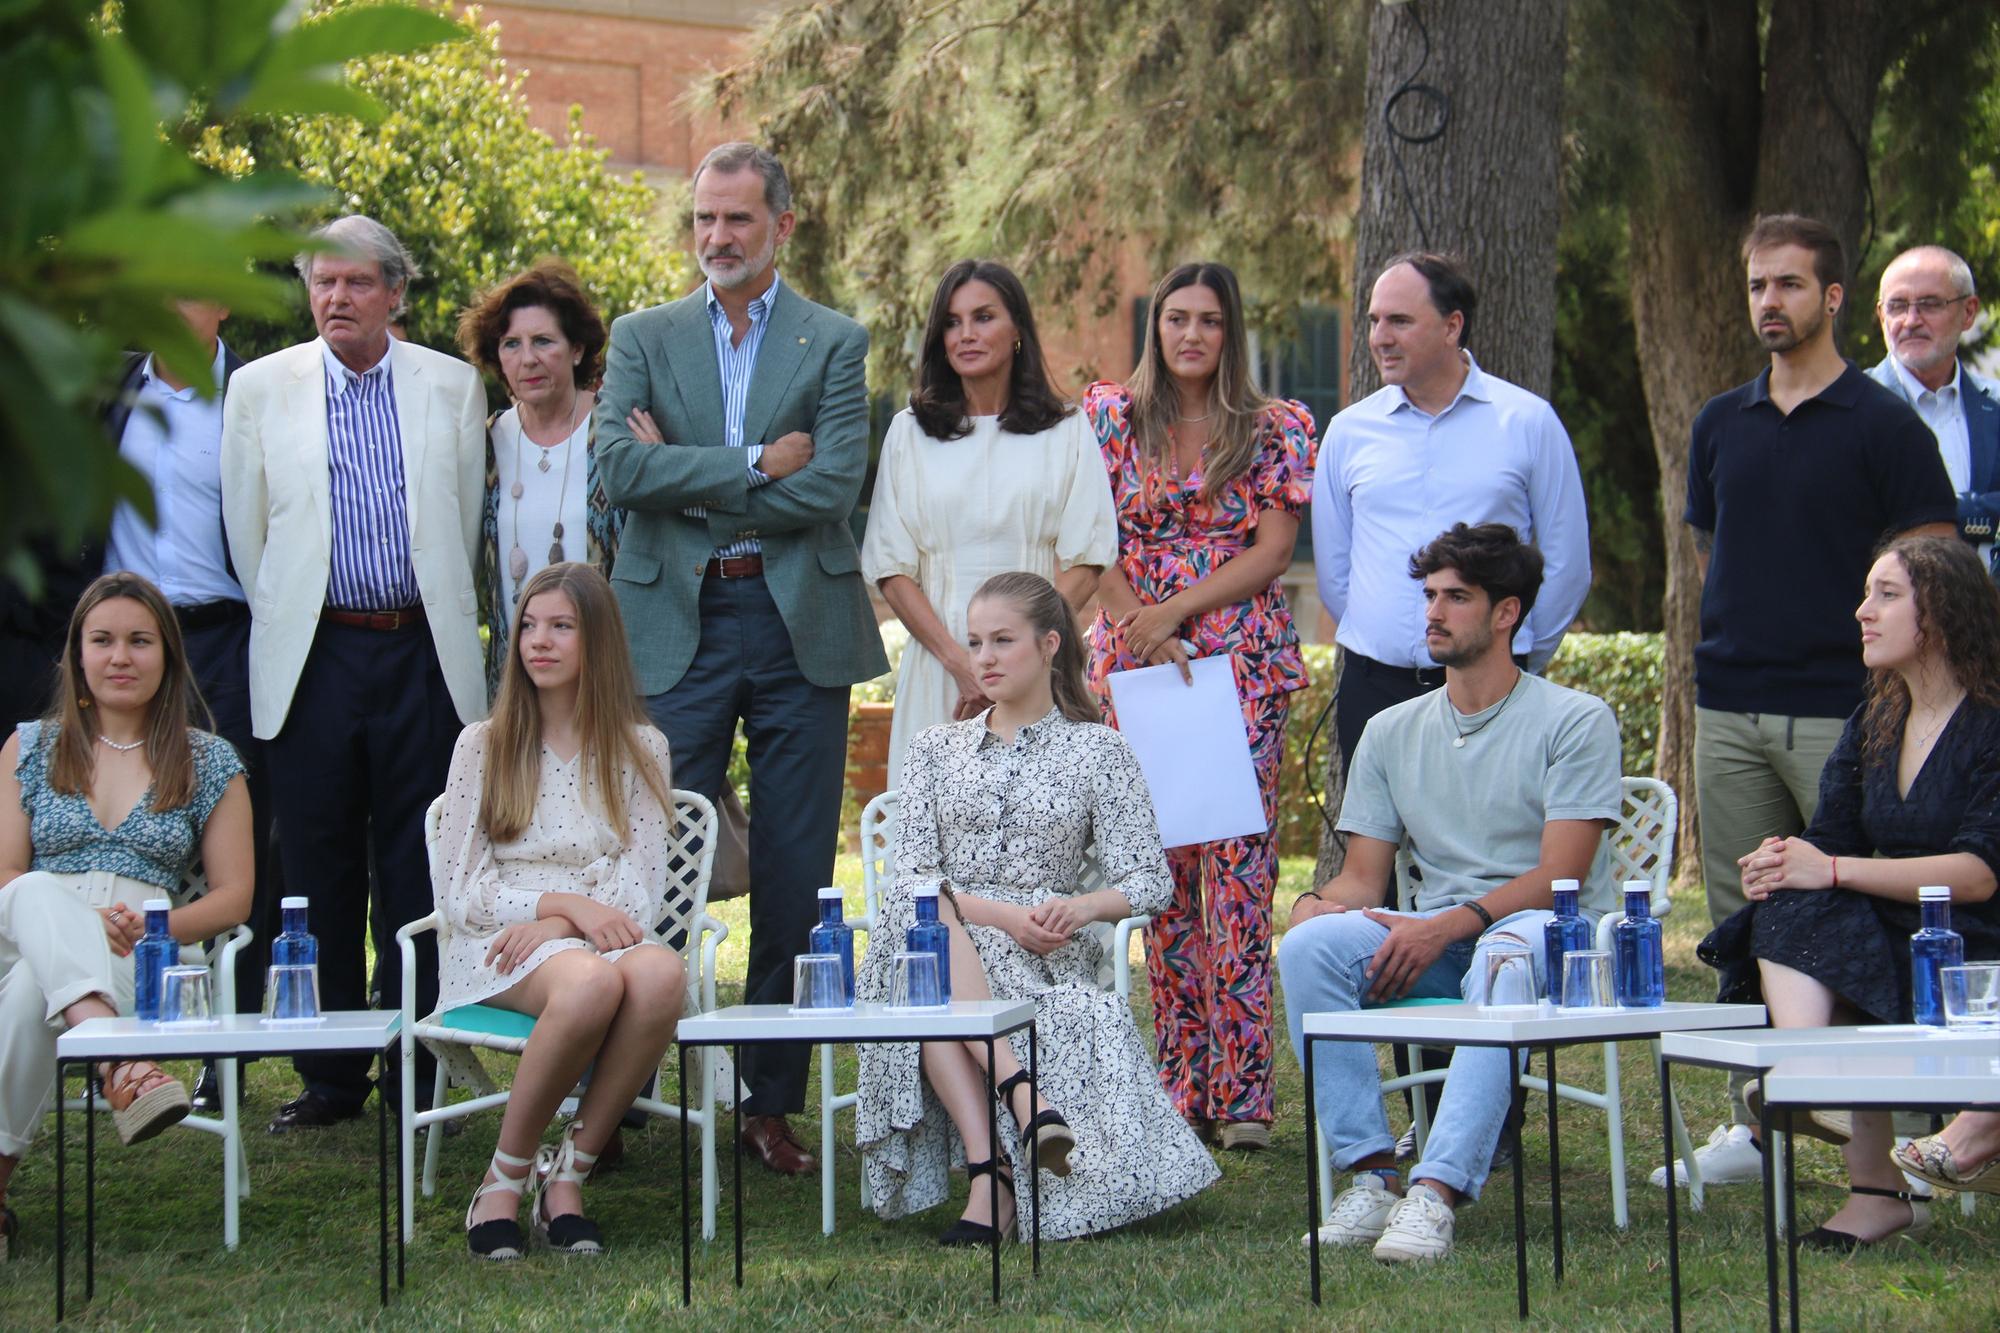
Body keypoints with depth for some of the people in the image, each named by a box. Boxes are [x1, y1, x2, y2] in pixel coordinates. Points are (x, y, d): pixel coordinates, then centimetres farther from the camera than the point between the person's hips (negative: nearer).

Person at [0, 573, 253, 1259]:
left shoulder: (209, 763, 15)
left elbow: (234, 894, 10)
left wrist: (152, 927, -12)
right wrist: (78, 923, -15)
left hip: (144, 963, -1)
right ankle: (123, 1063, -61)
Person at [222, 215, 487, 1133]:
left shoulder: (452, 386, 8)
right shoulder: (260, 387, 7)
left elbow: (464, 523, 12)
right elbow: (247, 529, 10)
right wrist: (286, 624, 12)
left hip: (422, 652, 0)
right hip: (314, 657, 0)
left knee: (417, 869, 1)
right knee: (318, 868, 3)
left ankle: (417, 1072, 8)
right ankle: (328, 1075, 10)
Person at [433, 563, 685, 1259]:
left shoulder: (640, 749, 12)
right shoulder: (483, 745, 9)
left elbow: (641, 893, 3)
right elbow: (459, 893, 2)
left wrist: (552, 925, -15)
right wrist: (565, 903, -14)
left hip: (606, 937, 2)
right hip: (499, 949, -2)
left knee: (661, 973, -36)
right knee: (593, 981, -38)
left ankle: (568, 1174, -22)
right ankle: (504, 1179, -21)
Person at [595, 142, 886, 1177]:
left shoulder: (835, 342, 6)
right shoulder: (643, 337, 10)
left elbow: (833, 486, -8)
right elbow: (619, 469, -6)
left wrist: (687, 479, -8)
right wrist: (755, 465, -11)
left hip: (801, 625, 0)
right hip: (676, 625, 0)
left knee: (794, 879, 4)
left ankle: (772, 1101, 13)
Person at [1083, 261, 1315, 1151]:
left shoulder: (1276, 430, 8)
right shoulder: (1111, 417, 10)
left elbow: (1272, 551, 0)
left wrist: (1176, 609, -10)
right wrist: (1145, 629, -9)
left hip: (1245, 663, -1)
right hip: (1135, 665, 1)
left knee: (1239, 868, -9)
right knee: (1160, 871, 1)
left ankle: (1241, 1090, -7)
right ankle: (1179, 1083, 7)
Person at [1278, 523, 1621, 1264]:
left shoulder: (1576, 721, 1)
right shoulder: (1392, 732, 17)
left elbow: (1558, 876, -9)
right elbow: (1363, 877, 14)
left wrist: (1447, 925, -23)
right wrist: (1316, 902, -12)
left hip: (1549, 931, -5)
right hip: (1432, 938, 5)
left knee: (1502, 957, -41)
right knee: (1308, 946, -25)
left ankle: (1436, 1192, -47)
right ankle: (1372, 1175, -28)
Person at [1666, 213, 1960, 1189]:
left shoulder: (1882, 426, -2)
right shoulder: (1720, 424, 13)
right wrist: (1744, 634, 13)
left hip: (1839, 711, -5)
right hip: (1728, 706, 5)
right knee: (1741, 924, 7)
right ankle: (1752, 1121, 14)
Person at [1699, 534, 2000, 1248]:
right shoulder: (1873, 726, 14)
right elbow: (1828, 841, 6)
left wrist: (1832, 871, -27)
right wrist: (1779, 867, -19)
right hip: (1884, 942, 6)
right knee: (1784, 906, -24)